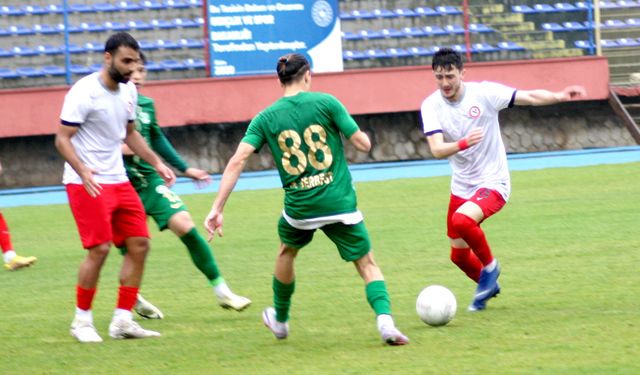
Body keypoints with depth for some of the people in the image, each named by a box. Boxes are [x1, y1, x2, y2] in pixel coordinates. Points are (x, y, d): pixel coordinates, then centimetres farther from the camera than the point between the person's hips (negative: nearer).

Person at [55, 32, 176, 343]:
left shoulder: (128, 90, 9)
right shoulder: (85, 92, -15)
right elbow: (62, 138, -16)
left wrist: (157, 163, 13)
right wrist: (83, 171, -31)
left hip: (118, 180, 8)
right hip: (86, 184, -8)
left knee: (139, 244, 2)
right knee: (99, 248, -14)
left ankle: (122, 320, 8)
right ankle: (82, 320, 3)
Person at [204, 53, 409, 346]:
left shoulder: (265, 118, 2)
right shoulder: (325, 102, -4)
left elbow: (237, 161, -6)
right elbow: (363, 144, -5)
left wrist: (217, 209, -6)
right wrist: (361, 136, 20)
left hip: (299, 208, 2)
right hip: (340, 204, -2)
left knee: (287, 251, 32)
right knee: (367, 264, 8)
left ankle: (280, 321, 46)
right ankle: (385, 320, -17)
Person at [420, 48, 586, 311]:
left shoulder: (483, 92, -15)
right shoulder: (431, 106, -10)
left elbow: (530, 97, -15)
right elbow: (437, 150, -23)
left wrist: (560, 96, -33)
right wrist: (462, 144, -43)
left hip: (492, 182, -5)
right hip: (461, 187, 5)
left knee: (461, 221, -32)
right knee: (459, 255, 12)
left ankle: (489, 267, -6)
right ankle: (489, 285, 43)